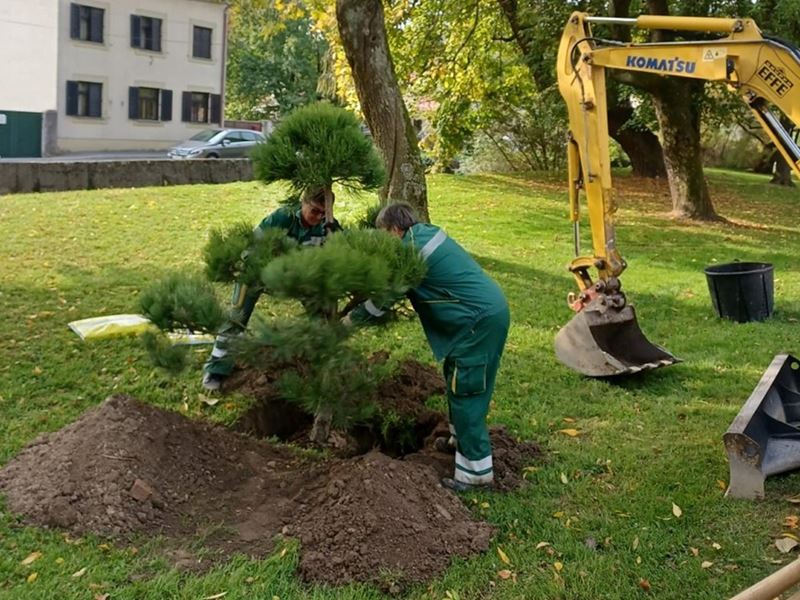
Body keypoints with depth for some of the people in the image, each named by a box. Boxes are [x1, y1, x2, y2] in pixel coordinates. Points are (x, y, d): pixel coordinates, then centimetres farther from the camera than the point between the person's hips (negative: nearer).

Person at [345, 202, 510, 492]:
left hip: (480, 319, -10)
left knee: (466, 392, -4)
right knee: (456, 380, 22)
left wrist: (346, 322, 5)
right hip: (490, 309, 10)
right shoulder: (427, 232, 13)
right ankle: (461, 439, 38)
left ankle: (476, 471, 2)